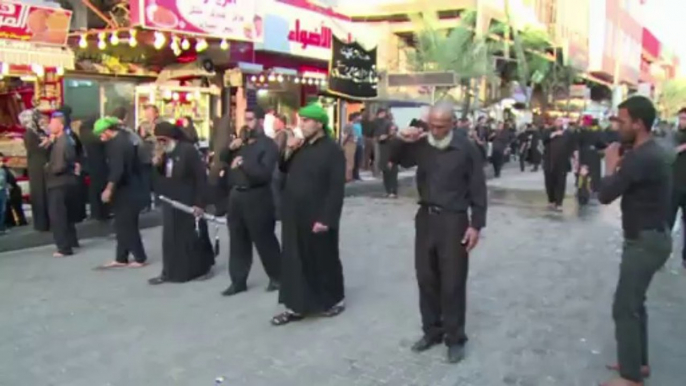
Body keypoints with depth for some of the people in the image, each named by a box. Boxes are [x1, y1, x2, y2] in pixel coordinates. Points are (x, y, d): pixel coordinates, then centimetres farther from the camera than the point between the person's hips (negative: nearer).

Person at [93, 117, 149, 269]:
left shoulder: (116, 144, -18)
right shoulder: (124, 139, 12)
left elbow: (117, 170, -27)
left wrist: (109, 189, -20)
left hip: (127, 191, -10)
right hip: (130, 188, 10)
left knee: (127, 226, -1)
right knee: (123, 225, 13)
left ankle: (140, 258, 7)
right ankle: (121, 259, 19)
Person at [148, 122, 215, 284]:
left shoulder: (188, 150, -14)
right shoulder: (166, 153, 9)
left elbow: (201, 177, -17)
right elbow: (163, 178, 15)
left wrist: (199, 203, -19)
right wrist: (158, 166, -6)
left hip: (189, 203, -7)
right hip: (170, 204, 7)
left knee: (194, 237, 4)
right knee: (170, 239, 9)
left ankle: (204, 268, 19)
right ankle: (169, 272, 18)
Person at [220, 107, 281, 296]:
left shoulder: (268, 145, -10)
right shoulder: (241, 142, 14)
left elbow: (264, 173, -22)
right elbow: (223, 159, 18)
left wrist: (242, 163, -17)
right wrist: (230, 148, 0)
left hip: (257, 199, -7)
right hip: (236, 196, 7)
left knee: (264, 240, 3)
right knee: (238, 241, 12)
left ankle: (277, 277, 21)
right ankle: (238, 281, 22)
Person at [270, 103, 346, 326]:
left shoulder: (332, 150, -13)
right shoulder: (300, 147, 11)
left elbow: (336, 188, -17)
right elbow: (284, 170, 18)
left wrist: (326, 219, -22)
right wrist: (289, 152, 0)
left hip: (318, 218, -7)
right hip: (294, 216, 7)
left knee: (324, 260, 8)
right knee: (294, 261, 9)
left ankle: (335, 300, 27)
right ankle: (296, 306, 19)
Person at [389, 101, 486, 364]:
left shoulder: (467, 148, -9)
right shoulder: (421, 144, 2)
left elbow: (478, 189, -6)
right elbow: (395, 161, 12)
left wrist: (476, 225, -10)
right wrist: (401, 141, -8)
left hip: (453, 219, -4)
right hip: (426, 217, 5)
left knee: (452, 282, 2)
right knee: (426, 278, 12)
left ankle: (455, 338, 16)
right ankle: (432, 331, 27)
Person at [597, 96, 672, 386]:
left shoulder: (640, 158, -24)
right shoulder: (651, 152, 10)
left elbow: (605, 194, -23)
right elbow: (628, 188, 13)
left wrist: (611, 166, -7)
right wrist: (620, 164, 0)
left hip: (645, 241, -11)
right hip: (651, 236, 11)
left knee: (624, 307, -4)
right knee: (634, 302, 19)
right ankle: (639, 362, 32)